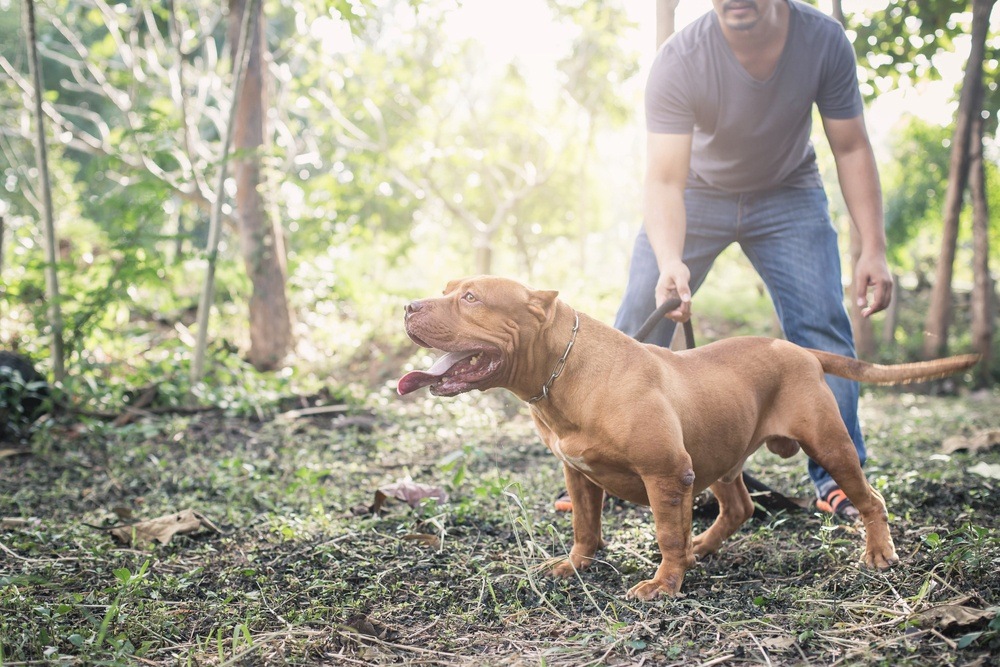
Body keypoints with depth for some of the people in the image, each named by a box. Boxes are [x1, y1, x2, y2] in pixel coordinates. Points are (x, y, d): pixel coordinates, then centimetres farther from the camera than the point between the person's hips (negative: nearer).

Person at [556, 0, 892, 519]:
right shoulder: (679, 61, -30)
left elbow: (851, 149, -12)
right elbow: (664, 180, -35)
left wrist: (873, 249, -17)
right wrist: (670, 263, -53)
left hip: (788, 195, 1)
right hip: (696, 193, -1)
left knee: (822, 327, -10)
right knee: (639, 325, -9)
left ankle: (837, 480, 2)